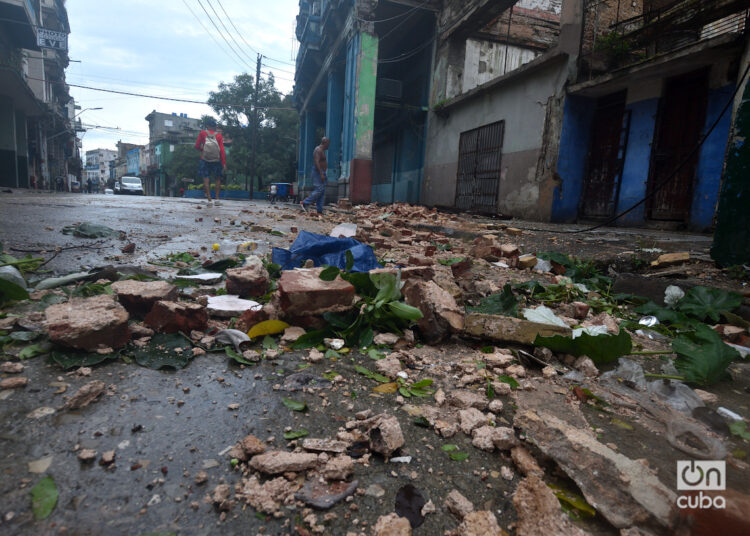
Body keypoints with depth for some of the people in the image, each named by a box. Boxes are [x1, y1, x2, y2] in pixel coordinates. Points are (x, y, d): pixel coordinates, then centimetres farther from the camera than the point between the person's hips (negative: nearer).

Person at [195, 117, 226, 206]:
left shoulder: (202, 133, 0)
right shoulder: (219, 135, -1)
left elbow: (197, 146, 3)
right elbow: (222, 150, -8)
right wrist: (224, 164, -7)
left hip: (205, 160, -1)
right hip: (217, 161, 1)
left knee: (206, 179, 1)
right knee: (218, 179, 12)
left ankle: (209, 199, -5)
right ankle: (217, 199, 7)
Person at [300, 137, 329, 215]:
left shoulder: (322, 150, 20)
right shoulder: (318, 150, -12)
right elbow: (316, 162, -23)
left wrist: (323, 174, 25)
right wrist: (321, 174, -27)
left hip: (321, 173, 11)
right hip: (318, 172, -11)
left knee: (322, 192, 6)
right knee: (319, 190, -16)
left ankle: (319, 210, 6)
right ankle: (304, 203, -10)